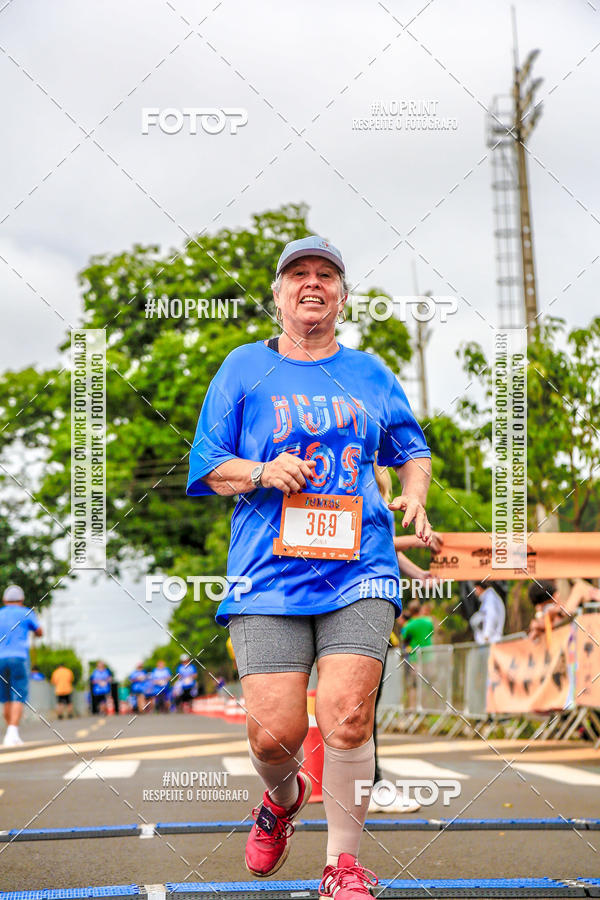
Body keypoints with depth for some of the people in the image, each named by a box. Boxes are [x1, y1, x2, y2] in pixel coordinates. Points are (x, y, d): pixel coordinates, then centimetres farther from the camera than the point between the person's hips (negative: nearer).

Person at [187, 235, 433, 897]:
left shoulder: (370, 374, 17)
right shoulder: (244, 369, 11)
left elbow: (413, 450, 29)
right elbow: (206, 467, 10)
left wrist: (415, 497, 8)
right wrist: (263, 473, -9)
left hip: (358, 573, 1)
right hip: (268, 571, -1)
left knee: (346, 717, -15)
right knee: (274, 731, -9)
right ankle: (283, 797, 28)